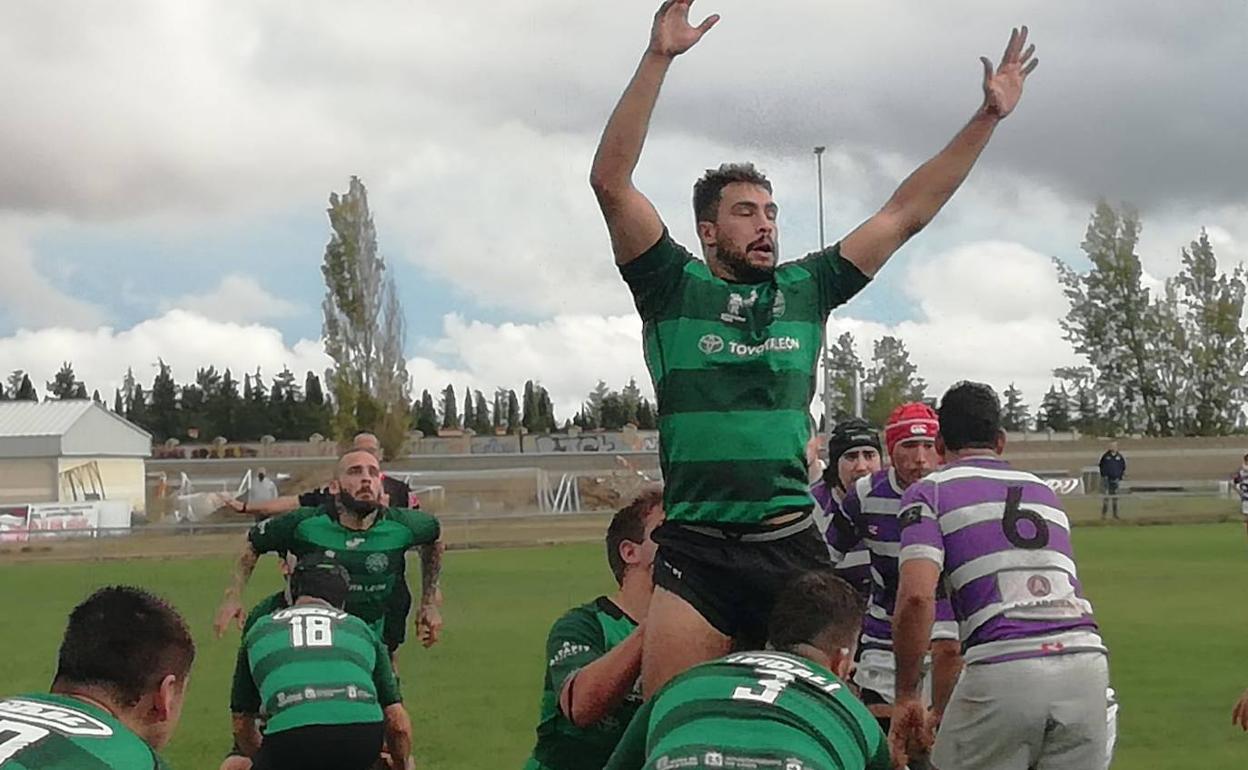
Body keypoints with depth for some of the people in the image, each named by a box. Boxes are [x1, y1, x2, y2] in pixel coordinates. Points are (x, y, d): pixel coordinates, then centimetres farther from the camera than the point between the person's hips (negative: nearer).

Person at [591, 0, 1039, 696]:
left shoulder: (805, 289, 13)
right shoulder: (675, 288, 4)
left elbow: (905, 214, 14)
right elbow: (611, 180, -7)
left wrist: (987, 118, 10)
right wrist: (658, 58, -15)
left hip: (793, 545, 3)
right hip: (695, 553, -3)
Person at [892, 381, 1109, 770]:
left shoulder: (930, 492, 9)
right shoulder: (1043, 491, 28)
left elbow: (917, 596, -6)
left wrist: (906, 695, 1)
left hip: (1005, 670, -4)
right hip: (1084, 658, 5)